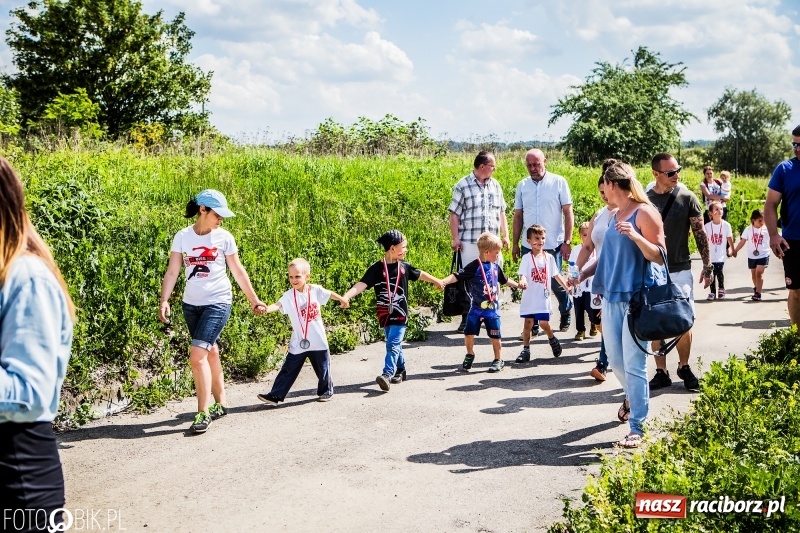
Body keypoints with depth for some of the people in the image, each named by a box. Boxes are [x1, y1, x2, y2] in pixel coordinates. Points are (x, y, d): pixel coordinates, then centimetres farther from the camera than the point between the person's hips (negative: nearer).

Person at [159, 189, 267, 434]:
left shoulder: (224, 237, -4)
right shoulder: (182, 237, -1)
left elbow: (238, 271, 5)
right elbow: (172, 272, -2)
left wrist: (254, 300, 8)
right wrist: (164, 301, -14)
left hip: (217, 303, -3)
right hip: (191, 304, 3)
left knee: (197, 355, -15)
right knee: (210, 353, 14)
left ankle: (204, 413, -6)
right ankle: (220, 403, 30)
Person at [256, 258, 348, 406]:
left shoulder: (315, 290, -6)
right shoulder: (289, 296, -13)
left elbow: (330, 294, 13)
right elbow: (277, 305, -29)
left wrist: (342, 300, 29)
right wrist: (266, 308, -50)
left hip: (318, 341, 2)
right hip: (298, 343, -1)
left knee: (323, 369, 15)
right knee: (288, 370, 2)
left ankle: (326, 391, 37)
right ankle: (275, 396, 7)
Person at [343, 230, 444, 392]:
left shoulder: (404, 266, 3)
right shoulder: (376, 268, -7)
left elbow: (420, 274, 22)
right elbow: (362, 284, -18)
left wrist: (437, 281, 37)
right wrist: (346, 296, -34)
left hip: (400, 314, 0)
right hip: (385, 315, 0)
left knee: (393, 345, -12)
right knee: (395, 345, 14)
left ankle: (387, 375, -20)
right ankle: (401, 371, 32)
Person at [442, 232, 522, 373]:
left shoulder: (496, 266, 4)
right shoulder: (474, 266, -14)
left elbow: (504, 280, 23)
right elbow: (457, 276, -22)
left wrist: (517, 285, 30)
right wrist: (443, 282, -36)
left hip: (493, 309, 3)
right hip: (476, 309, -3)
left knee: (495, 336, 6)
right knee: (469, 333, 1)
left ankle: (499, 360, 23)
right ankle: (470, 355, 26)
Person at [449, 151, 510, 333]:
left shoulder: (495, 185, 12)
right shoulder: (463, 186, -3)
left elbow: (501, 212, 18)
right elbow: (454, 214, -3)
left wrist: (505, 235, 13)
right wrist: (455, 238, -8)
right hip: (470, 242, -4)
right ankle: (466, 318, 9)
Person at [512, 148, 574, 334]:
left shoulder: (558, 182, -2)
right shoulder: (522, 186, 7)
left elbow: (568, 213, -2)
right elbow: (518, 216, 11)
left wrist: (567, 241, -7)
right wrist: (515, 243, 9)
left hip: (553, 244, -3)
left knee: (556, 283, 5)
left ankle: (566, 312, 32)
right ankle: (533, 324, 15)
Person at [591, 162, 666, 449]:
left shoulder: (644, 212, -8)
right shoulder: (614, 216, 15)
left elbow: (659, 255, -12)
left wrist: (635, 236, -27)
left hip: (638, 298, -8)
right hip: (612, 296, 8)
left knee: (633, 363, -7)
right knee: (615, 359, 14)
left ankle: (637, 428, 0)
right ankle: (632, 397, 41)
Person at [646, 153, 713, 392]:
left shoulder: (687, 197, -2)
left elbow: (700, 233, 2)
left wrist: (708, 265, -1)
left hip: (680, 270, -1)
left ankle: (684, 366, 22)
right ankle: (661, 372, 15)